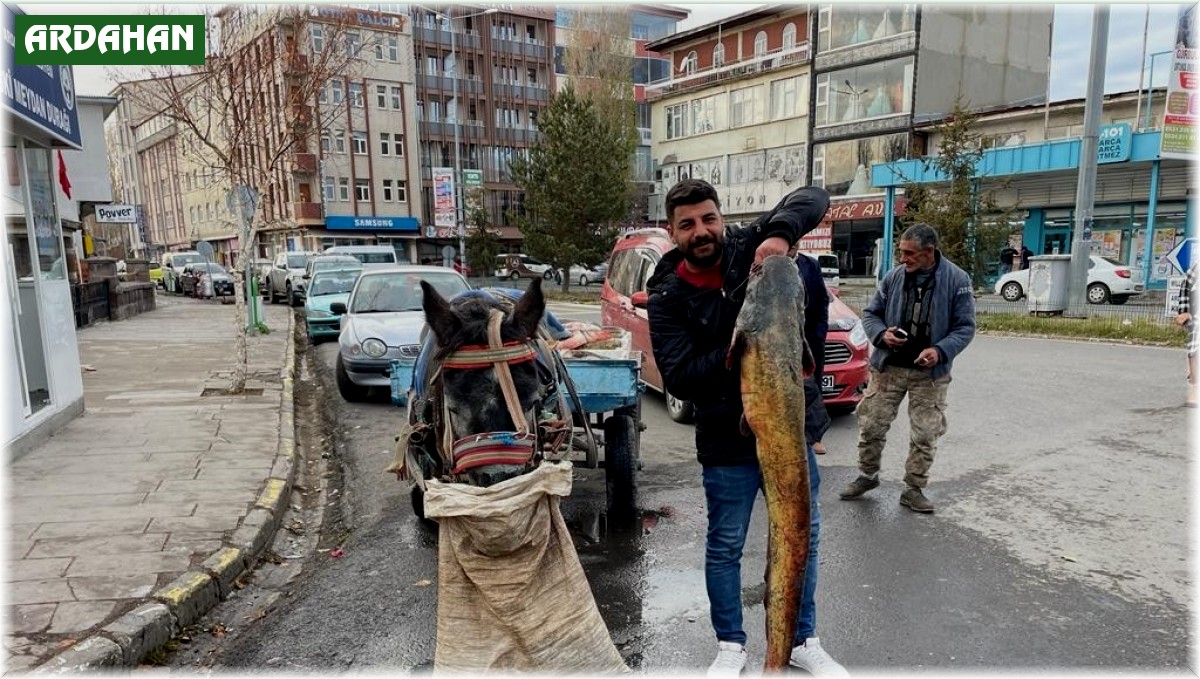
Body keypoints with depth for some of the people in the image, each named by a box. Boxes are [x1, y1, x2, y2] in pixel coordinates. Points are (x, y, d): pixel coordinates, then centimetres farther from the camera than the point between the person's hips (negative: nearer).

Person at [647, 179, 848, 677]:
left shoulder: (749, 248, -4)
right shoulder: (668, 298, -8)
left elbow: (814, 197, -10)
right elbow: (677, 379, -15)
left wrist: (780, 232, -29)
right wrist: (731, 356, -29)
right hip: (727, 442, -2)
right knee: (725, 546, 11)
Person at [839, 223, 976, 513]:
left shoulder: (957, 279, -7)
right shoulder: (893, 277, -1)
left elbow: (965, 326, -4)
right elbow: (870, 313, 8)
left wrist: (941, 351, -20)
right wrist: (881, 334, -13)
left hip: (930, 373, -1)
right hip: (888, 367, 2)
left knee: (925, 435, 5)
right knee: (871, 425, 6)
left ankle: (914, 489, 21)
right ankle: (867, 475, 27)